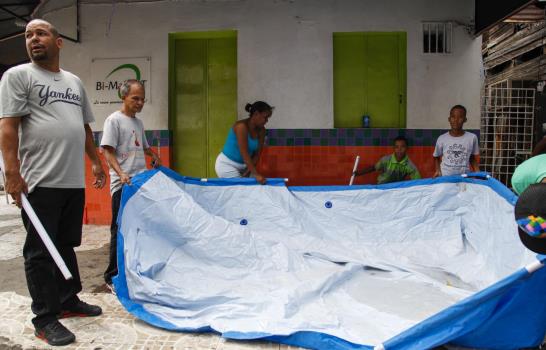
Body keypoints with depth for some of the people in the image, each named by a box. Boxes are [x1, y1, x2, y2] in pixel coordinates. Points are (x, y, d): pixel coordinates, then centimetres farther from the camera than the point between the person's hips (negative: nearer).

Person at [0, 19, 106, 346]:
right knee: (41, 253, 1)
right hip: (40, 183, -6)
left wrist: (96, 162, 19)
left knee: (66, 246, 16)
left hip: (74, 182, 6)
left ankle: (68, 301, 30)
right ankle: (45, 319, 11)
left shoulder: (75, 81, 18)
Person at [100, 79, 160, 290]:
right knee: (121, 230, -3)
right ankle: (113, 277, 8)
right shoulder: (114, 120, -4)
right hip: (123, 185, -7)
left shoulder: (138, 123, 17)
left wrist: (154, 157, 13)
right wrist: (121, 173, -25)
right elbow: (108, 152, -11)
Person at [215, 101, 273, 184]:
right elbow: (244, 153, -28)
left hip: (243, 165, 7)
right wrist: (256, 174, -30)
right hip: (227, 164, -7)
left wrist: (248, 171, -14)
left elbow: (257, 153, -2)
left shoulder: (261, 130, -3)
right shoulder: (241, 126, -24)